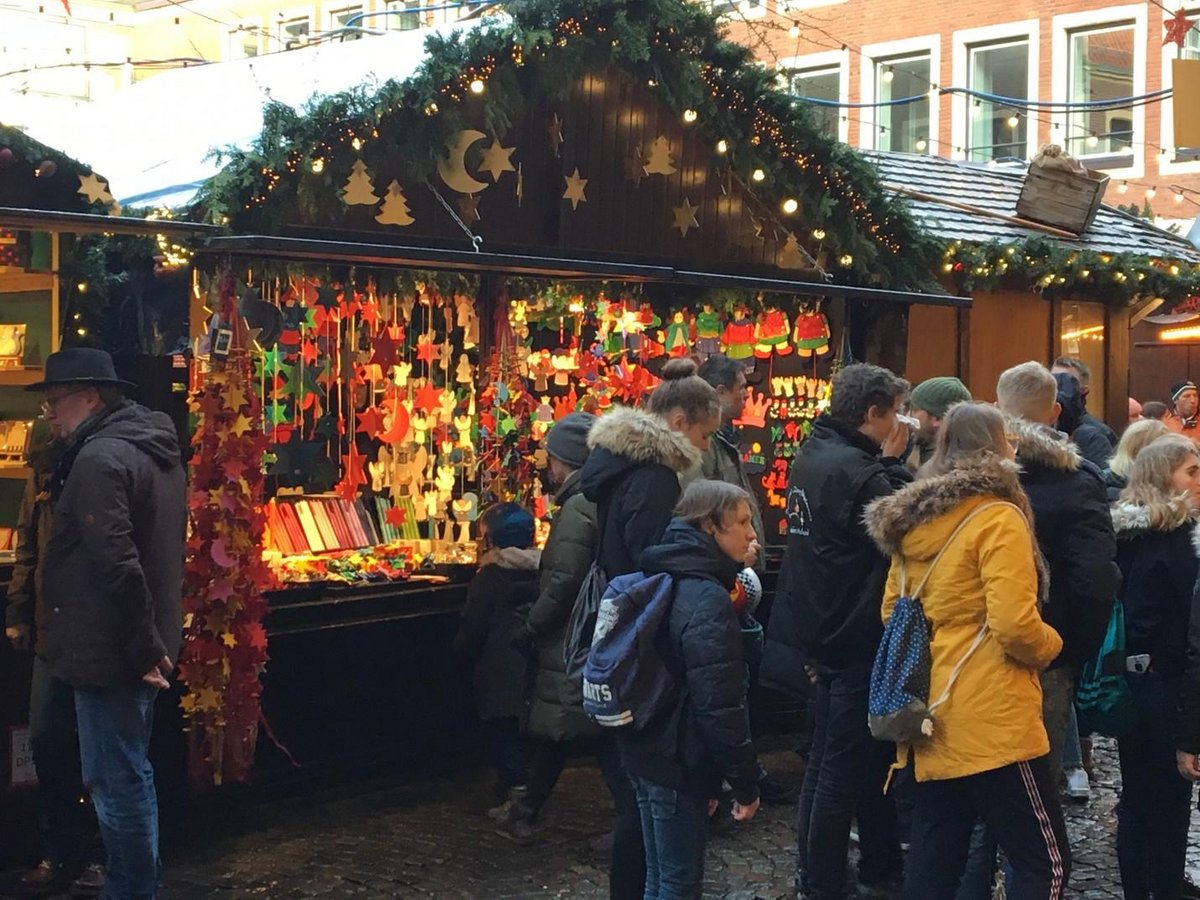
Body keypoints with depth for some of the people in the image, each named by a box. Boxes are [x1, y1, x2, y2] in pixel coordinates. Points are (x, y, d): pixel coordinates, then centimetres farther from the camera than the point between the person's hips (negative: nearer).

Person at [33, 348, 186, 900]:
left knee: (117, 783, -1)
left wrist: (142, 645, -20)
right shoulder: (155, 451, 13)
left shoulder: (100, 459, -18)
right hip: (138, 650, 10)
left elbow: (117, 564, -26)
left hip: (109, 652, -10)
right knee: (131, 776, 19)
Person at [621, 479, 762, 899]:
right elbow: (720, 706, -23)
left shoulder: (665, 580, 9)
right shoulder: (707, 600, -20)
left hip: (648, 752, 9)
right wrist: (746, 782, -16)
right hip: (679, 762, -9)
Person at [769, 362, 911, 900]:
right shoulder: (857, 471, -22)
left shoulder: (812, 454, 7)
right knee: (844, 769, 0)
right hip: (855, 640, -10)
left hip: (822, 631, 10)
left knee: (829, 758, 19)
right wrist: (893, 465, -12)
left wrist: (884, 466, 4)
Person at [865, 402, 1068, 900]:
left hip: (932, 719, 8)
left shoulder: (911, 520, 11)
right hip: (991, 720, -8)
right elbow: (1014, 625, -20)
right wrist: (1051, 645, -1)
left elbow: (891, 615, 18)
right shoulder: (998, 518, -12)